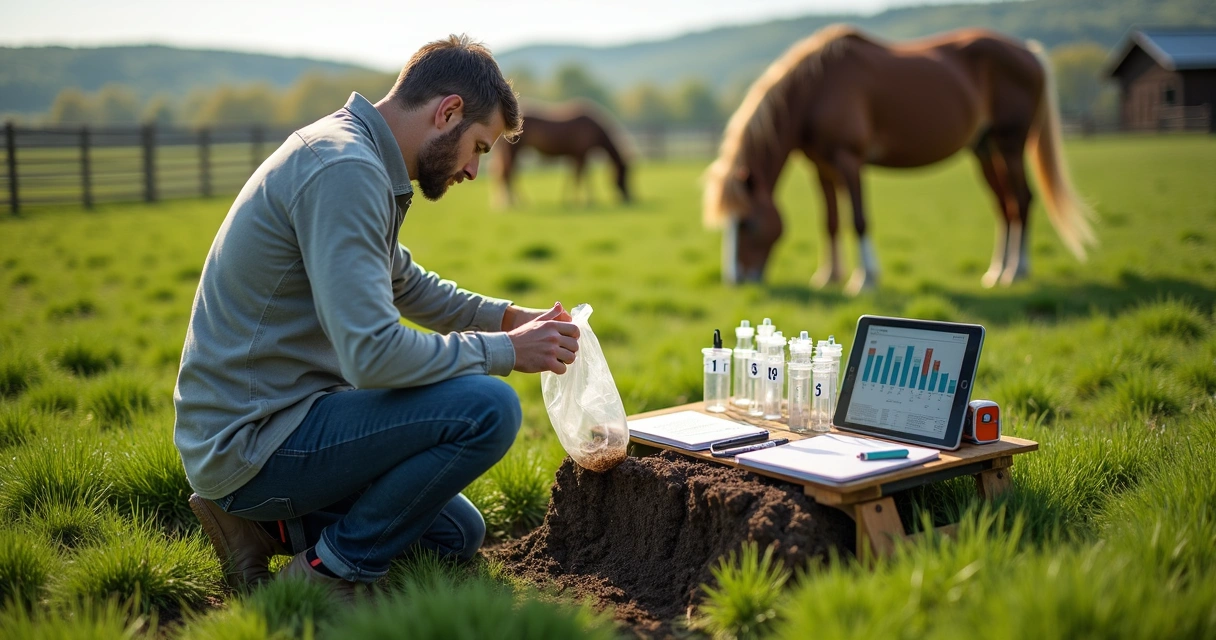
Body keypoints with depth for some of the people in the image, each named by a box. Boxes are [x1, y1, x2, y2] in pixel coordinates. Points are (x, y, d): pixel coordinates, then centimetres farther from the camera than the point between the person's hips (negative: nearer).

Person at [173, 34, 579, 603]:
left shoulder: (353, 157, 11)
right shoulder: (343, 171, -22)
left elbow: (407, 286, 26)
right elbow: (373, 354, -30)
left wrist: (510, 317, 14)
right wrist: (505, 351, -17)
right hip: (247, 442, -10)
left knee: (459, 536, 18)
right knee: (487, 409, -23)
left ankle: (262, 522, 15)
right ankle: (331, 573, -7)